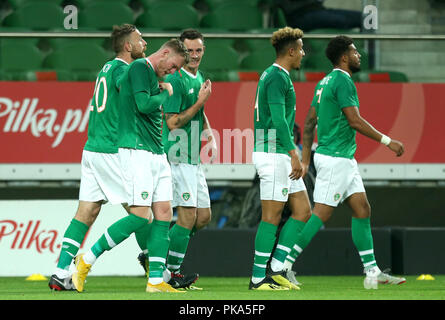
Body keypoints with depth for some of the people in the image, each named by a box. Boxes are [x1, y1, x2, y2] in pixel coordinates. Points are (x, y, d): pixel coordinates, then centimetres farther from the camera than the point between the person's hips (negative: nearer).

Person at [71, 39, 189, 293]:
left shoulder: (154, 75, 21)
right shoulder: (139, 68, -8)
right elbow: (144, 104, -21)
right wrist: (166, 93, -5)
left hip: (157, 153, 10)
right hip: (136, 151, -10)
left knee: (164, 214, 2)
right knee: (141, 216, -13)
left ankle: (156, 280, 2)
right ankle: (87, 260, -3)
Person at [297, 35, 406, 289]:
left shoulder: (326, 82, 16)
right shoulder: (343, 80, -13)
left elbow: (310, 122, 17)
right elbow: (355, 121, -19)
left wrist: (305, 160, 19)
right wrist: (387, 141, -11)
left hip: (344, 159, 10)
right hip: (335, 158, -10)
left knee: (362, 209, 7)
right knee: (321, 214, -8)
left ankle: (372, 272, 7)